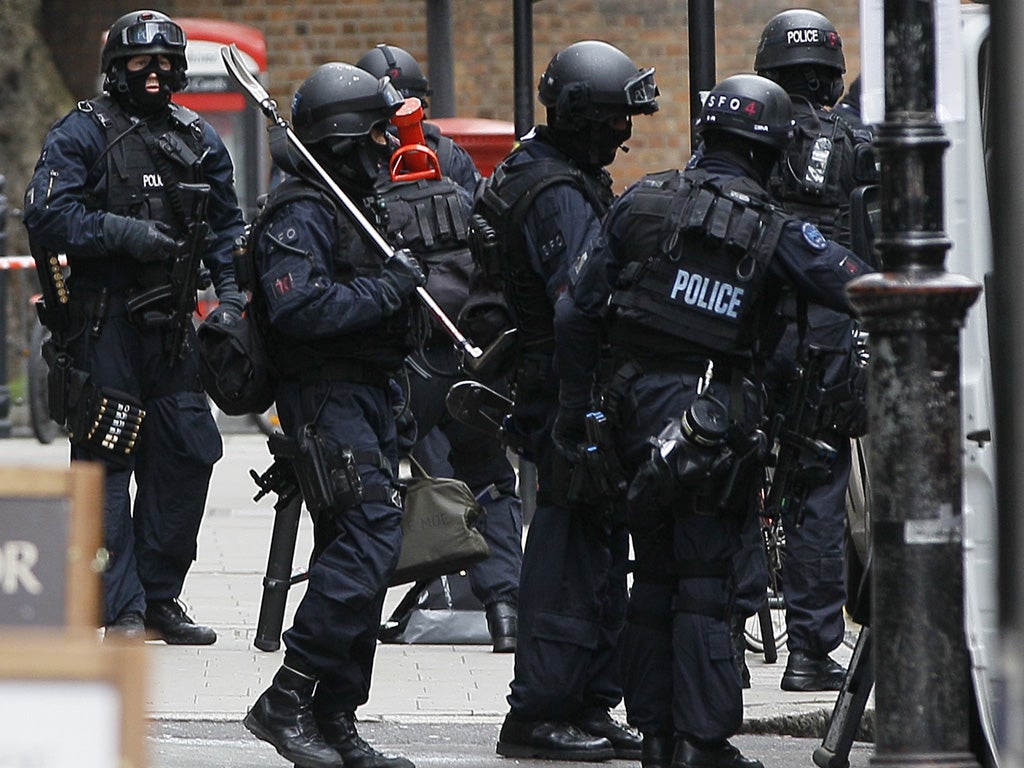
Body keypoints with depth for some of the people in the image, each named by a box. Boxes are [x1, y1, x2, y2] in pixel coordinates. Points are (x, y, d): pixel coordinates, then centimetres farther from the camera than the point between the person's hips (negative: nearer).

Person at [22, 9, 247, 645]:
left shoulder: (199, 140, 14)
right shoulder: (84, 132, -3)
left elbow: (228, 228, 20)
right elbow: (46, 217, -12)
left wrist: (232, 296, 6)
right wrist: (122, 233, -20)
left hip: (172, 324, 6)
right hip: (104, 323, -6)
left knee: (188, 454, 5)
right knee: (107, 462, -5)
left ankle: (159, 597, 17)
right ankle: (124, 613, -4)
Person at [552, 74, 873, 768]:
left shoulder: (642, 202, 3)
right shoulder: (775, 230, -6)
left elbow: (577, 311, 3)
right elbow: (862, 292, -15)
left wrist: (578, 409, 8)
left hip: (637, 405, 4)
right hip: (716, 417, -4)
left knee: (653, 576, 14)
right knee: (704, 582, -1)